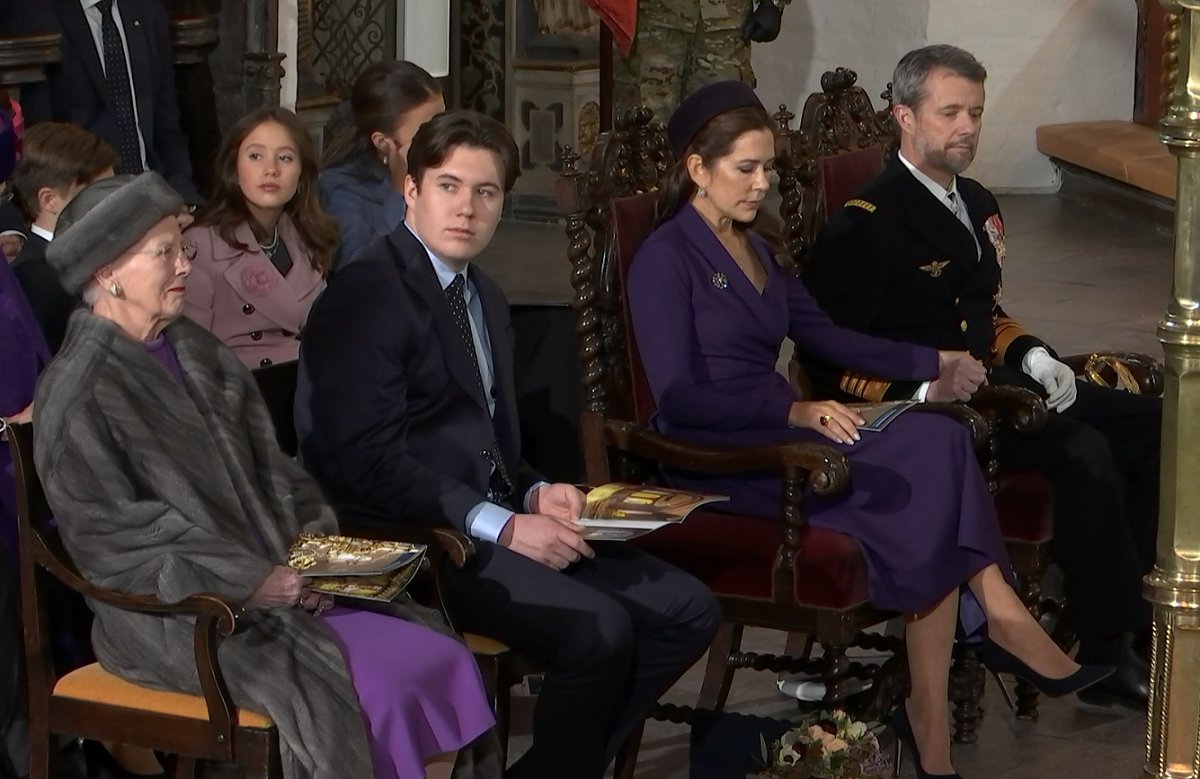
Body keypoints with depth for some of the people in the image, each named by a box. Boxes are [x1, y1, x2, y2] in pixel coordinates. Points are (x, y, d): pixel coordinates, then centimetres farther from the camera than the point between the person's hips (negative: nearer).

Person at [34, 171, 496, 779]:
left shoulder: (194, 352, 15)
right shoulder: (78, 392, -9)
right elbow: (109, 537, -13)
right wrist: (246, 583, -17)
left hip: (276, 584, 8)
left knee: (444, 662, -12)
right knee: (370, 693, -27)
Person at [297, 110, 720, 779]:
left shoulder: (486, 297, 19)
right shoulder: (367, 295, -11)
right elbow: (369, 459, -19)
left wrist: (535, 494, 1)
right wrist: (502, 525, -21)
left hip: (491, 519, 9)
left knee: (688, 611, -3)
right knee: (598, 631, -28)